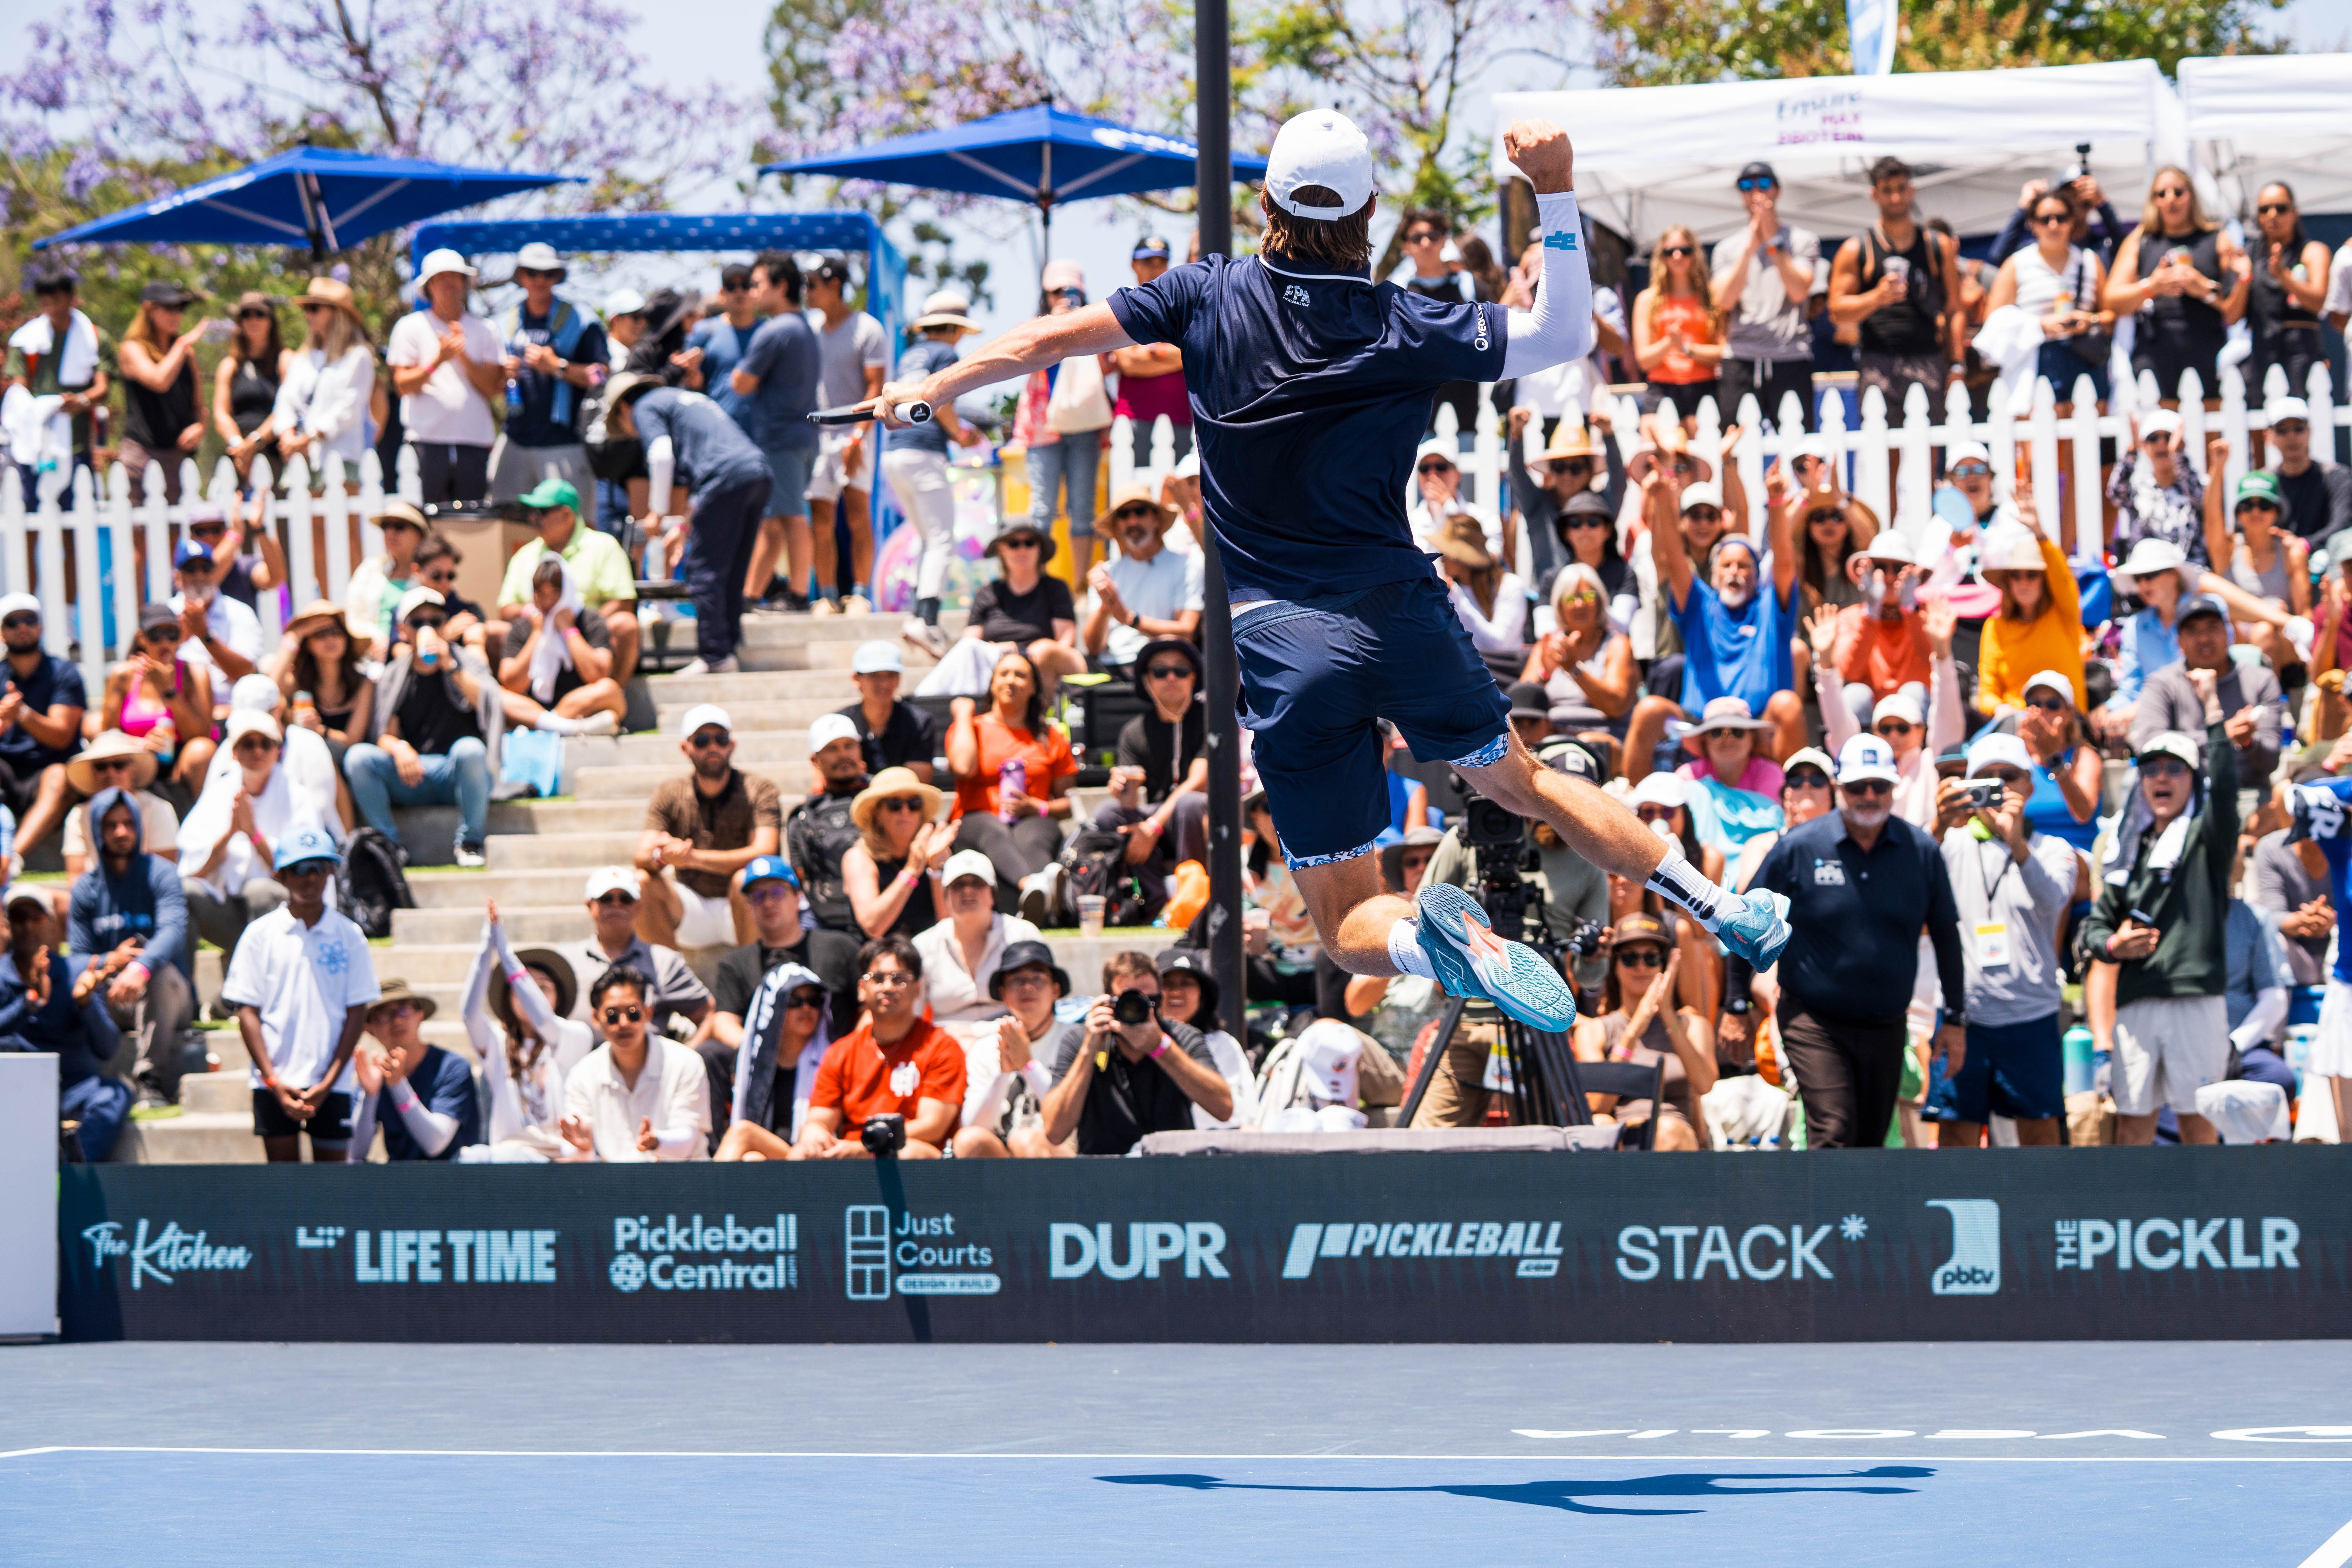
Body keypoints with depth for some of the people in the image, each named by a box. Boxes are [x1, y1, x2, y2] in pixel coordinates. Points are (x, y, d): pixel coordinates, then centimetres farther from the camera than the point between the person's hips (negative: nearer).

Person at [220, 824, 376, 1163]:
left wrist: (328, 1083, -7)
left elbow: (357, 1013, 3)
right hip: (275, 1079, 0)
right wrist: (273, 1081, -8)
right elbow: (247, 1012, 1)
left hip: (332, 1083, 0)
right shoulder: (261, 934, 3)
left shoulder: (348, 936, 4)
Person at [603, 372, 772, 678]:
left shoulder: (644, 408, 11)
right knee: (731, 574, 14)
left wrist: (657, 513, 1)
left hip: (727, 478, -8)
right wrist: (684, 529, 42)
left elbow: (662, 455, -7)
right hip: (759, 471, 8)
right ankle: (728, 649, 13)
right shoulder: (688, 400, 36)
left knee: (704, 571, -3)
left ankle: (715, 656, -6)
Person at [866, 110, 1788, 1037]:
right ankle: (1710, 902, 23)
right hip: (1401, 615, 1)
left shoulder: (1211, 298, -1)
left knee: (1348, 923, 3)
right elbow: (1564, 335, 3)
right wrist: (1556, 192, -2)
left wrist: (932, 387, 21)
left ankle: (1429, 933, -29)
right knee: (1519, 782, 27)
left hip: (1281, 647, -1)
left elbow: (1058, 338, 7)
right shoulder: (1404, 330, -5)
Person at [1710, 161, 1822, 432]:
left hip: (1791, 360, -1)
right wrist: (1750, 249, -9)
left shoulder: (1804, 241, 10)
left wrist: (1773, 242, -7)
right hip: (1741, 360, 1)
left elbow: (1799, 292, -5)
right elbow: (1724, 300, -1)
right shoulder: (1728, 247, 14)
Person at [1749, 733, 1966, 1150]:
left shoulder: (1921, 850, 1)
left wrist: (1956, 1019, 9)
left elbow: (1946, 935, 11)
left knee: (1871, 1144, 8)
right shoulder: (1798, 848, -6)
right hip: (1814, 1020, -3)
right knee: (1833, 1136, -18)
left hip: (1887, 1027, 3)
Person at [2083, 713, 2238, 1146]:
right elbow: (2096, 923, 23)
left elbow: (2224, 785, -17)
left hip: (2195, 1001, -4)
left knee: (2197, 1119, -2)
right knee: (2132, 1119, 4)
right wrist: (2111, 945, -1)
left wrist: (2212, 705, -21)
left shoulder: (2206, 837, 4)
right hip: (2134, 1005, 4)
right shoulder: (2130, 848, 19)